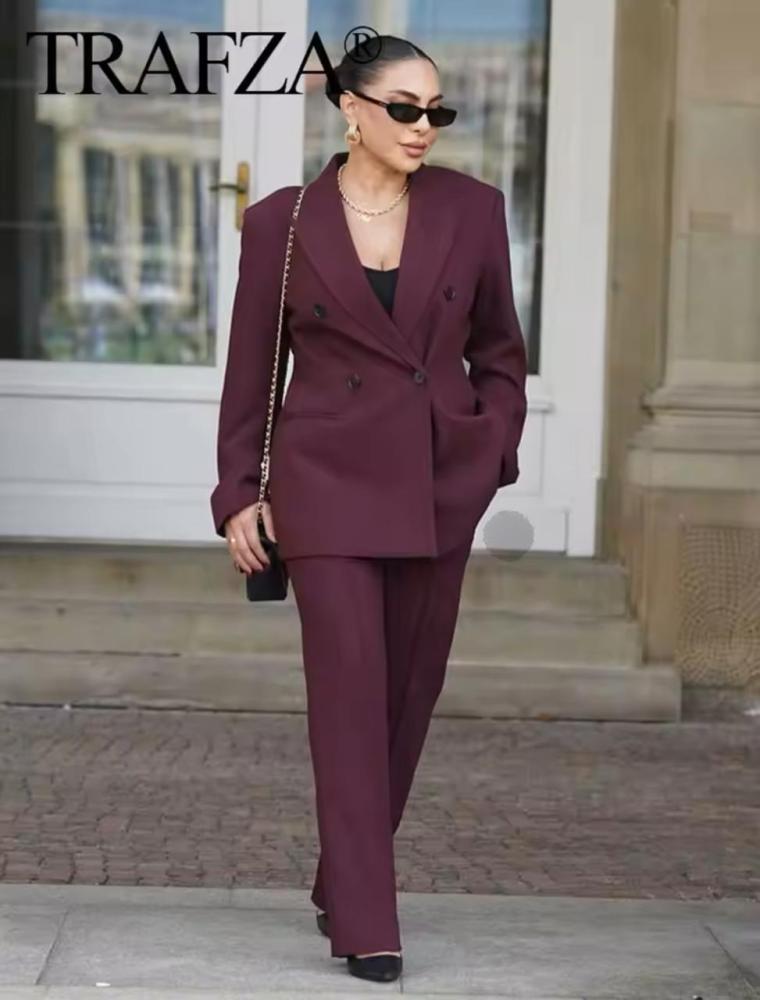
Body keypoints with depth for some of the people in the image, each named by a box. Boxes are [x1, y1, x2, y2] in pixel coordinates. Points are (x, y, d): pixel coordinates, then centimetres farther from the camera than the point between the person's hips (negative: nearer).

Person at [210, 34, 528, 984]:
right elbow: (250, 370, 4)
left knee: (409, 695, 9)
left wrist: (490, 454, 2)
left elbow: (499, 352, 12)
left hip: (440, 488, 3)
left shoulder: (471, 209, 2)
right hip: (329, 481, -3)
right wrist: (238, 494, 1)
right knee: (350, 692, -8)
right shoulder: (281, 222, -2)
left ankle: (344, 883, 27)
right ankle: (364, 924, -4)